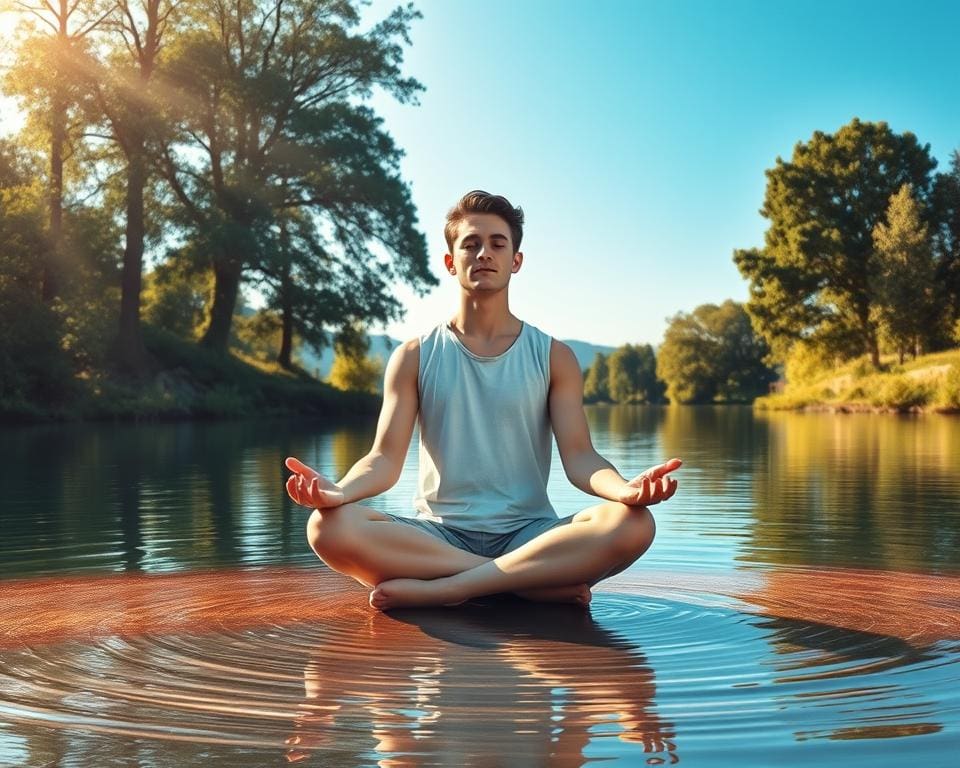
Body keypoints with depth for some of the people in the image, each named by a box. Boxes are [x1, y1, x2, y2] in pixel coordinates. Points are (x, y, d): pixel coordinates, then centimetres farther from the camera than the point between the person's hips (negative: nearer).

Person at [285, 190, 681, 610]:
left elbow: (579, 457, -1)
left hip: (528, 535, 0)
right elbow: (386, 457, -1)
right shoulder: (415, 356, 9)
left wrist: (626, 489, -26)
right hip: (437, 535, 0)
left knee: (632, 524, -30)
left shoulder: (553, 357, 9)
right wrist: (339, 491, -26)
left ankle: (438, 589, -27)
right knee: (330, 526, -30)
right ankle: (539, 580, -26)